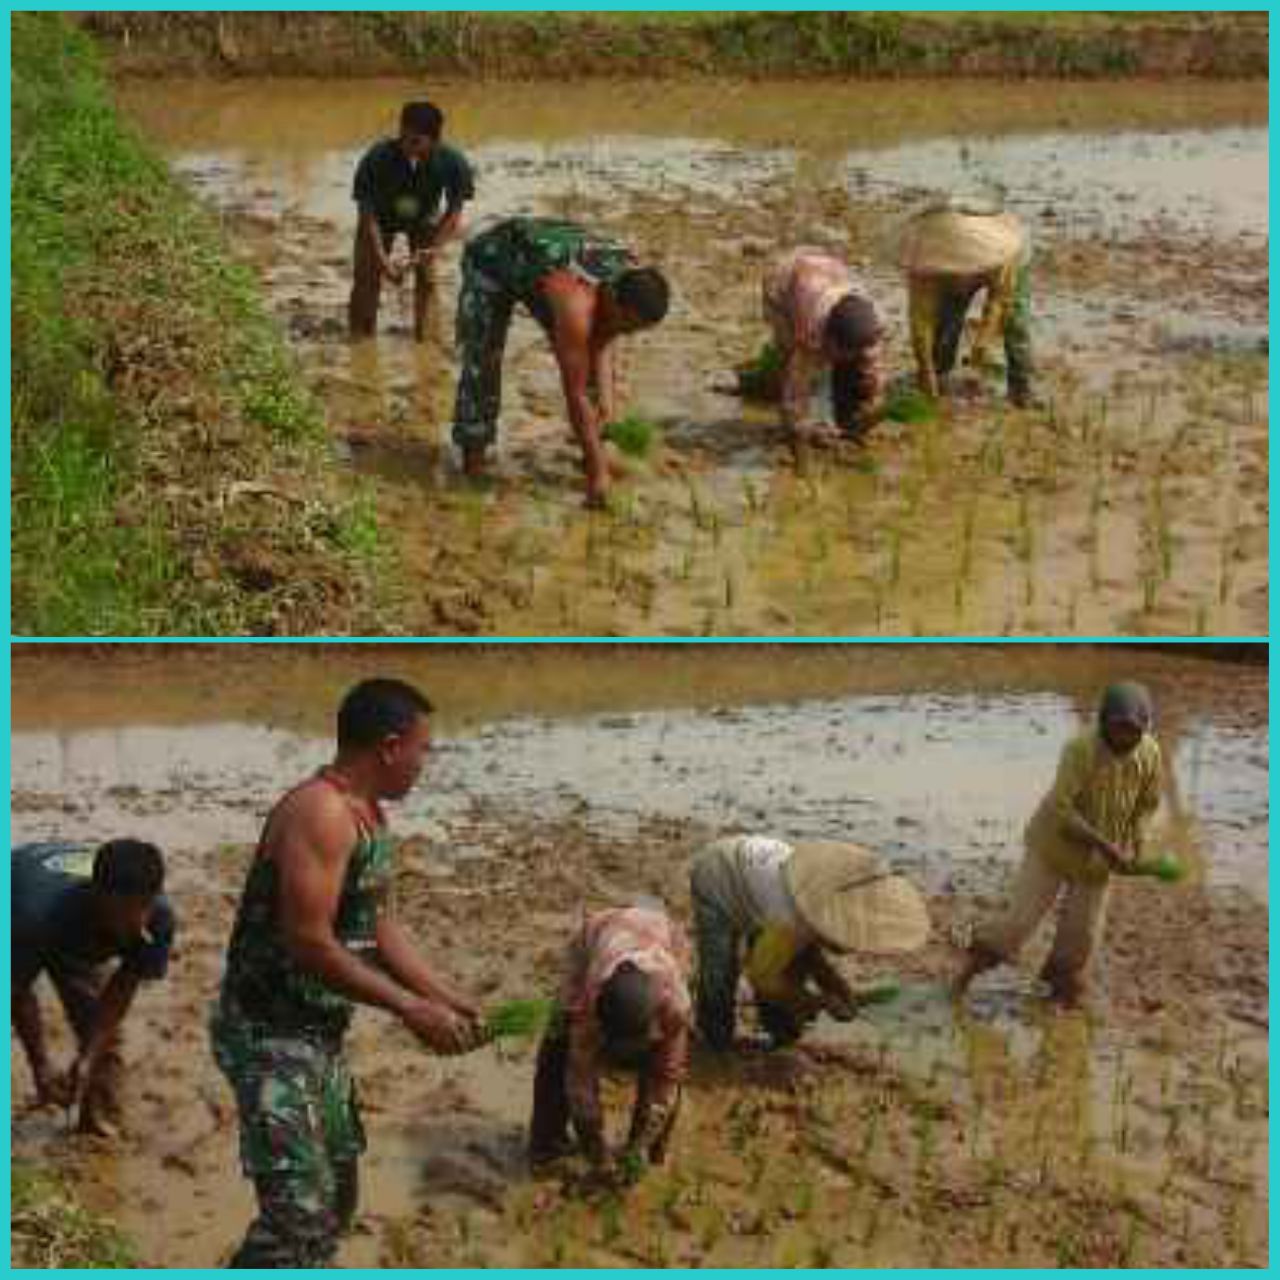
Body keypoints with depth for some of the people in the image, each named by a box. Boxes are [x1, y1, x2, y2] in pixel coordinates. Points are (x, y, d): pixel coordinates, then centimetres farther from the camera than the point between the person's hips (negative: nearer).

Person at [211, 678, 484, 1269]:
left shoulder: (367, 813, 9)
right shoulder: (321, 813, -22)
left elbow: (378, 924, 17)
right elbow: (309, 943, -27)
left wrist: (448, 997, 9)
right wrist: (412, 1008, -22)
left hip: (321, 1032, 11)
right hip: (271, 1034, -11)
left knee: (335, 1200, 19)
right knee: (298, 1214, -14)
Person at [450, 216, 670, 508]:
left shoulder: (631, 278, -24)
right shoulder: (577, 302, -44)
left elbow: (602, 342, -6)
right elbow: (575, 394, -39)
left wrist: (607, 395, -21)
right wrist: (598, 470, -36)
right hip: (491, 257, -7)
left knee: (583, 361, -1)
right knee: (481, 360, -13)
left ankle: (593, 451, 5)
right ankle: (473, 452, 0)